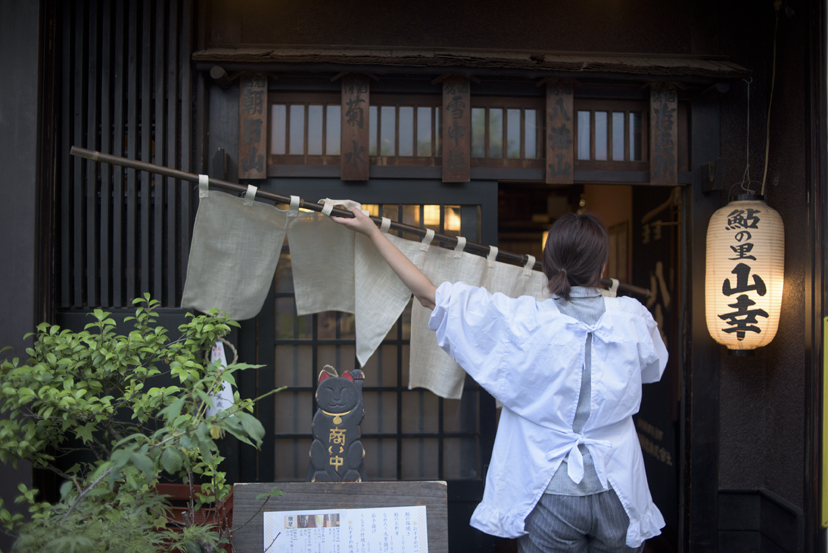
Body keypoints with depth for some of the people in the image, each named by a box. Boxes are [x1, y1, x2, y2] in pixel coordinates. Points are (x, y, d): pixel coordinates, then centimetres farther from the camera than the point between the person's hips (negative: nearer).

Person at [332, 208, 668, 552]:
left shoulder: (521, 322, -16)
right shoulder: (632, 318, -9)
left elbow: (429, 295, -9)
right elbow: (654, 367, 15)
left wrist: (372, 232, -1)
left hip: (550, 495, -2)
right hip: (619, 495, 2)